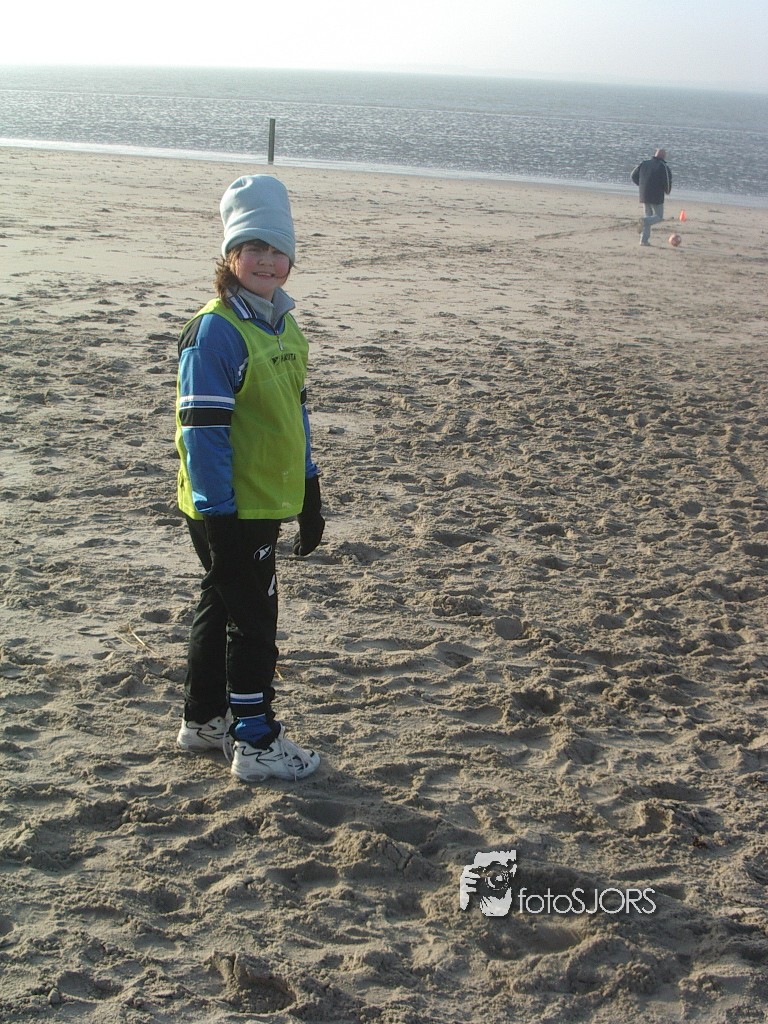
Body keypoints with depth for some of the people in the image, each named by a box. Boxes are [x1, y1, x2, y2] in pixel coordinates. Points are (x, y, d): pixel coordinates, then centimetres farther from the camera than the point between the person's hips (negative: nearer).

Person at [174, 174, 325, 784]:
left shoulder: (282, 324, 8)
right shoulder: (215, 332, -19)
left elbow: (296, 414, 16)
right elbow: (202, 430, -21)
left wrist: (310, 498, 17)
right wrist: (219, 517, -22)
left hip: (269, 502, 9)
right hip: (230, 510, -8)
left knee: (223, 607, 19)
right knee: (252, 618, 0)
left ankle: (204, 720, 34)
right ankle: (256, 743, 13)